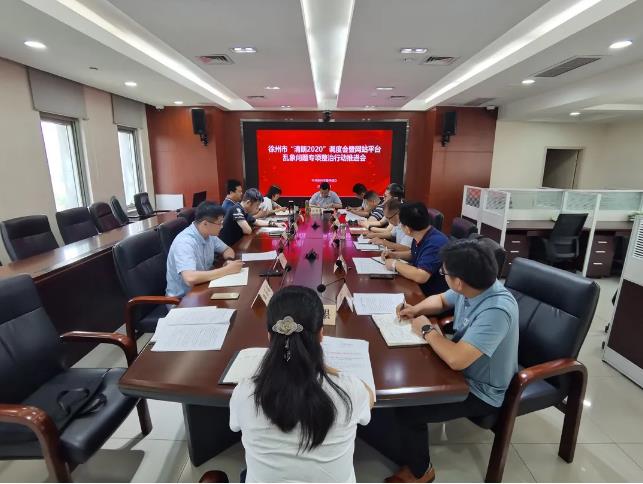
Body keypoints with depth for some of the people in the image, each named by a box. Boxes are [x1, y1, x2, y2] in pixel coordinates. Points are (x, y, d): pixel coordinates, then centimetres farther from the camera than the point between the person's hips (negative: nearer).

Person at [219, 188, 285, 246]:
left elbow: (257, 222, 21)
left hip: (235, 244, 8)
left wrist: (275, 224, 16)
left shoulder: (245, 212, 4)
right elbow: (248, 231, -26)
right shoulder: (237, 209, -21)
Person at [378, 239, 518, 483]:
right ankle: (400, 441, 29)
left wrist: (427, 330, -24)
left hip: (481, 391, -8)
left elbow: (456, 359, -42)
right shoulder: (473, 286, -10)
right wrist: (416, 309, -9)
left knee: (408, 410, -13)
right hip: (464, 367, 8)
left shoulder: (496, 311, -36)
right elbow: (440, 299, 11)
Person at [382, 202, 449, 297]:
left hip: (432, 295, -8)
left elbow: (420, 277, -37)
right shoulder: (421, 236, -1)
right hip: (418, 287, 8)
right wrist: (395, 255, 3)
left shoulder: (435, 243, -29)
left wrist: (395, 264, -22)